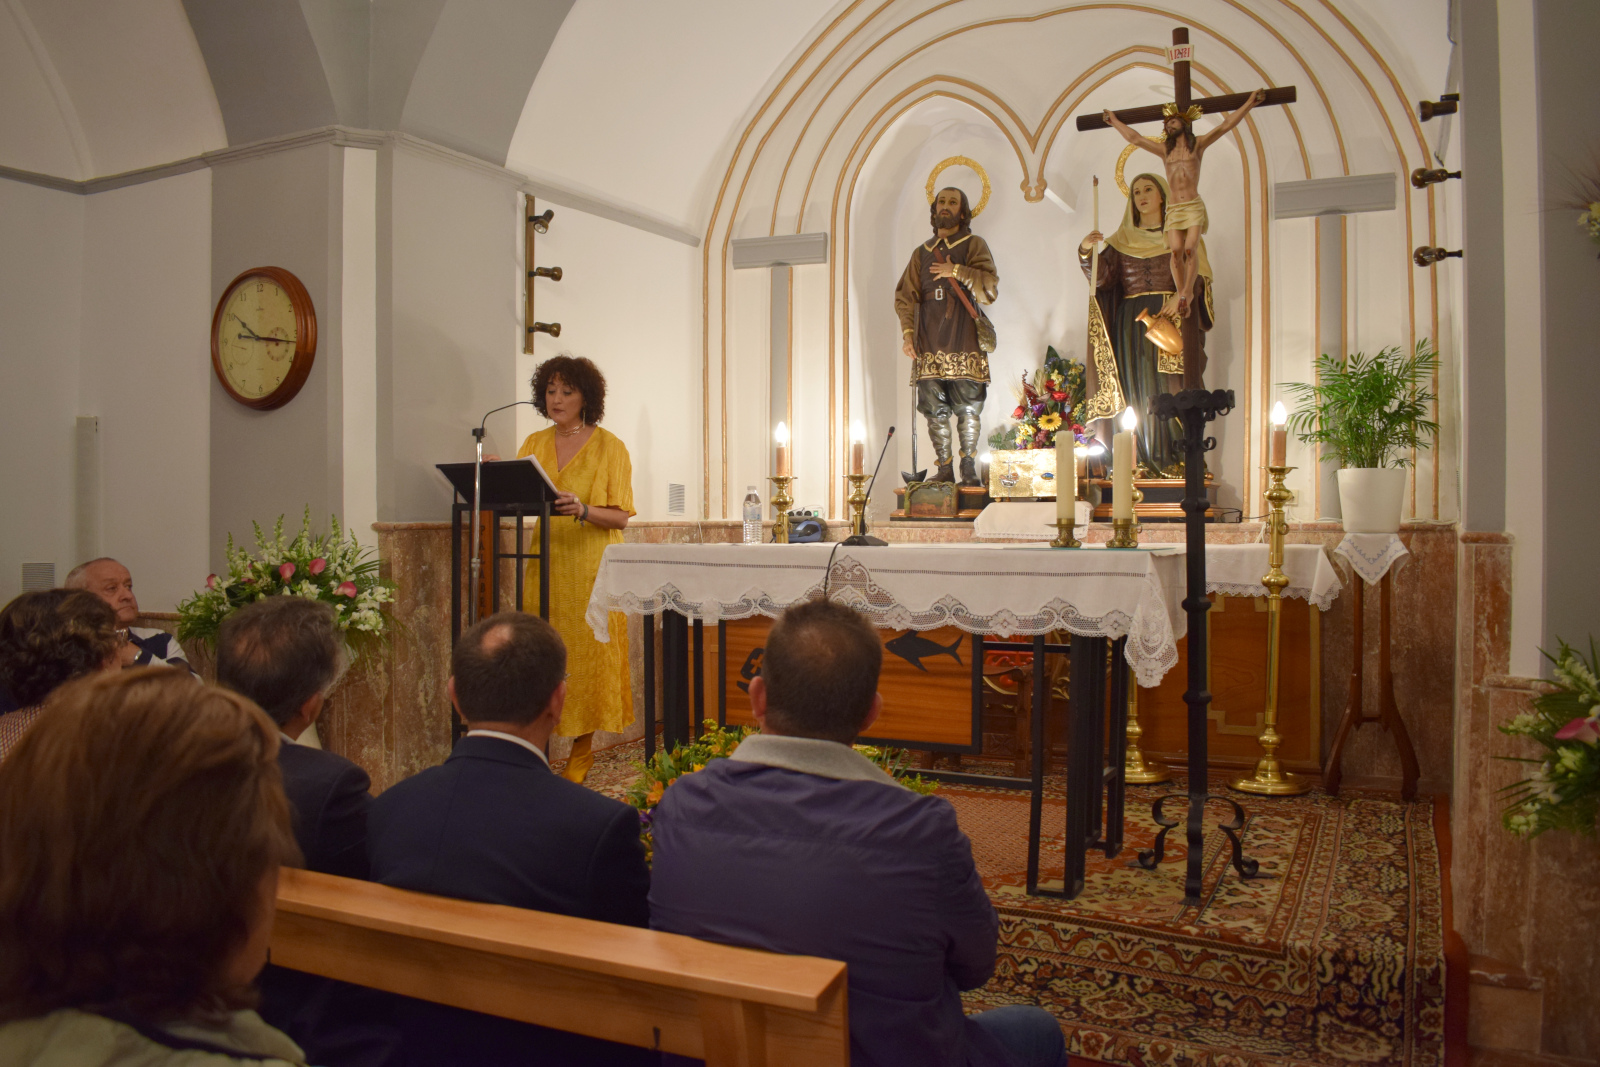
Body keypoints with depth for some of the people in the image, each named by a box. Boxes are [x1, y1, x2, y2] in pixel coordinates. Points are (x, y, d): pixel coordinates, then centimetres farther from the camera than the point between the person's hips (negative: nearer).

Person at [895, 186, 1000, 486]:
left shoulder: (975, 245, 10)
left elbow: (990, 288, -3)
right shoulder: (921, 253, 20)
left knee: (968, 408, -7)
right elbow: (906, 296, 13)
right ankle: (945, 469, 5)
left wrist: (956, 271, -12)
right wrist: (907, 332, -1)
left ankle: (969, 468, 2)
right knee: (934, 409, -1)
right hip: (929, 343, 3)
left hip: (963, 340, -3)